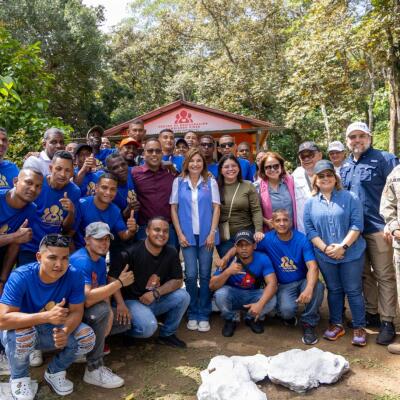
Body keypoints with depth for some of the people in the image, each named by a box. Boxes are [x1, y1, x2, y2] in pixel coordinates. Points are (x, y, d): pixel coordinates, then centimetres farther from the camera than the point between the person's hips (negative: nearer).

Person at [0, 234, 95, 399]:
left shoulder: (74, 275, -21)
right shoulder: (21, 277, -30)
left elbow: (76, 311, -16)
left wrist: (65, 332, -38)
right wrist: (46, 316, -45)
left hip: (53, 330, 3)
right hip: (20, 331, -3)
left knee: (87, 336, -20)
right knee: (22, 332, -36)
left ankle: (55, 372, 9)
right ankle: (19, 378, -3)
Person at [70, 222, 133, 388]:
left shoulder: (101, 261, 5)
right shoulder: (80, 261, -24)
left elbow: (104, 293, 0)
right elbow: (87, 299, -35)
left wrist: (109, 315, -19)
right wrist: (119, 282, -29)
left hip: (87, 311, 9)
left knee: (125, 320, 3)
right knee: (101, 310, -33)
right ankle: (94, 369, -21)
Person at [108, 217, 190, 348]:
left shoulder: (171, 253, -4)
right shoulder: (132, 252, -20)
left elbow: (177, 280, -2)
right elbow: (113, 277, -17)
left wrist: (156, 293, -17)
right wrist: (120, 304, -26)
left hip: (156, 301, 5)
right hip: (132, 300, -5)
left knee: (183, 296, -16)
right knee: (148, 327, -30)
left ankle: (167, 334, 7)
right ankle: (126, 332, 7)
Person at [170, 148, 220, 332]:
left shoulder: (210, 182, 4)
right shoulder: (179, 182, 4)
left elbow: (216, 208, 2)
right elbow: (173, 208, 4)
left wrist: (212, 233, -6)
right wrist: (179, 233, -3)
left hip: (206, 234, 0)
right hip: (187, 235, 0)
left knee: (205, 275, 4)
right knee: (191, 275, -1)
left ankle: (204, 315, 15)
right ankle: (192, 314, 15)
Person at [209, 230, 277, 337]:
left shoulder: (262, 259, -17)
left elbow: (272, 283, -26)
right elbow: (212, 286, -22)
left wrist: (260, 303, -42)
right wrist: (227, 272, -39)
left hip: (254, 295, 1)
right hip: (233, 294, 0)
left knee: (271, 300, -28)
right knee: (220, 294, -32)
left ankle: (252, 319, 6)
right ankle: (230, 320, 1)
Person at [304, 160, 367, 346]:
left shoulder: (350, 197, 0)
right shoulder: (310, 203, 6)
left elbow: (357, 225, -7)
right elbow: (309, 229, 0)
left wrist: (343, 246, -17)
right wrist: (325, 248, -12)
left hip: (351, 253, -2)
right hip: (325, 256, 2)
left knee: (353, 290, 4)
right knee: (334, 290, 14)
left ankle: (359, 327, 17)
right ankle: (336, 324, 27)